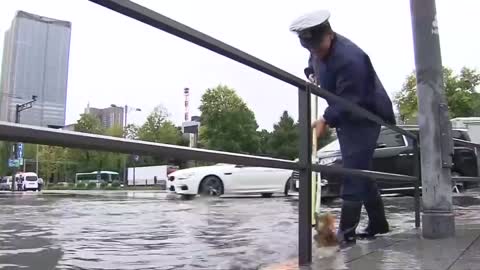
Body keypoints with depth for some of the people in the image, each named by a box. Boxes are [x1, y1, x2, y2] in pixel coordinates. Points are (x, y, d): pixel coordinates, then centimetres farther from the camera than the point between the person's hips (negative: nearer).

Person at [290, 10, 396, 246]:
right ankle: (378, 222, 25)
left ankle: (346, 232, -7)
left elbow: (349, 100, -31)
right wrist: (311, 73, 6)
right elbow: (314, 61, 26)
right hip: (346, 116, 10)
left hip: (364, 117, -10)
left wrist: (327, 120, -38)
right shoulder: (321, 49, 2)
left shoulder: (349, 58, -28)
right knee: (360, 171, 13)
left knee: (353, 173, -12)